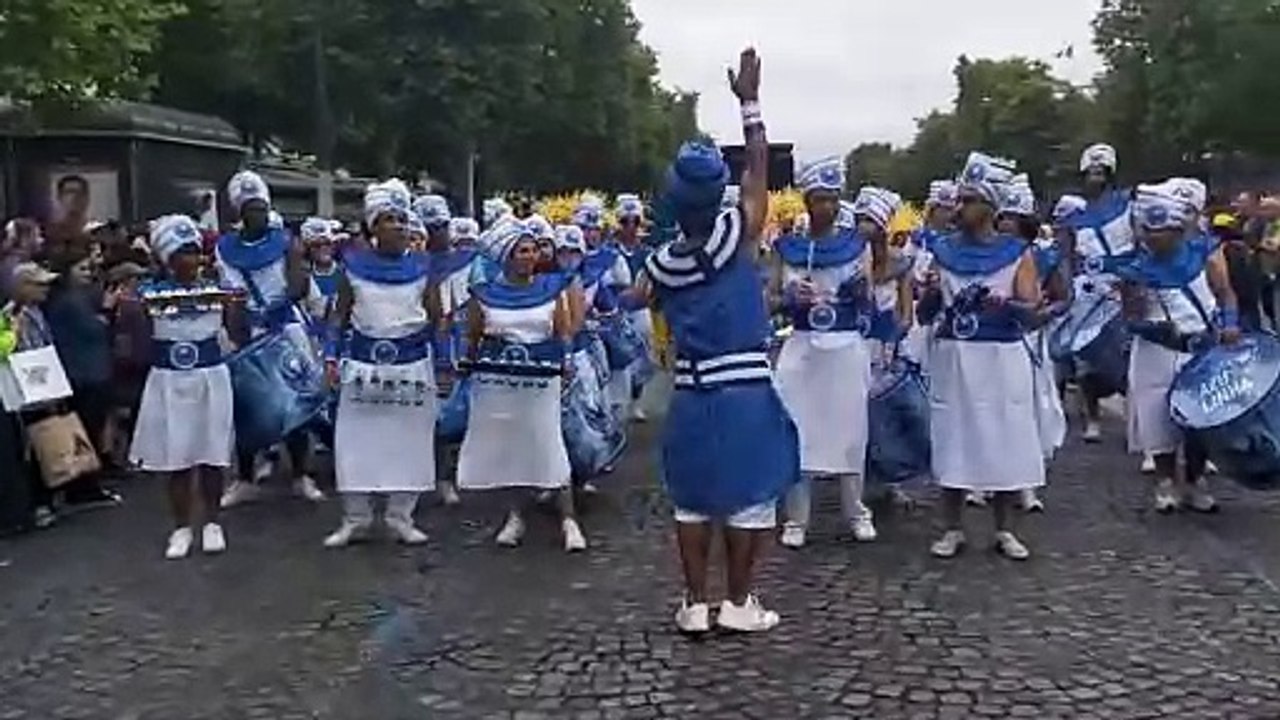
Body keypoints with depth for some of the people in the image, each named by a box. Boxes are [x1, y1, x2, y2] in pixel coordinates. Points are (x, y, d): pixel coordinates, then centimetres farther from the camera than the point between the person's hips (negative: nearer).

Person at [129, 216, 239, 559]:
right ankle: (182, 528, 19)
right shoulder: (151, 294, -3)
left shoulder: (216, 290, -1)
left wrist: (236, 306, -16)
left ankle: (211, 523, 22)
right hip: (169, 381, 0)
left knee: (212, 455, 6)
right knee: (176, 457, 6)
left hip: (211, 378, 1)